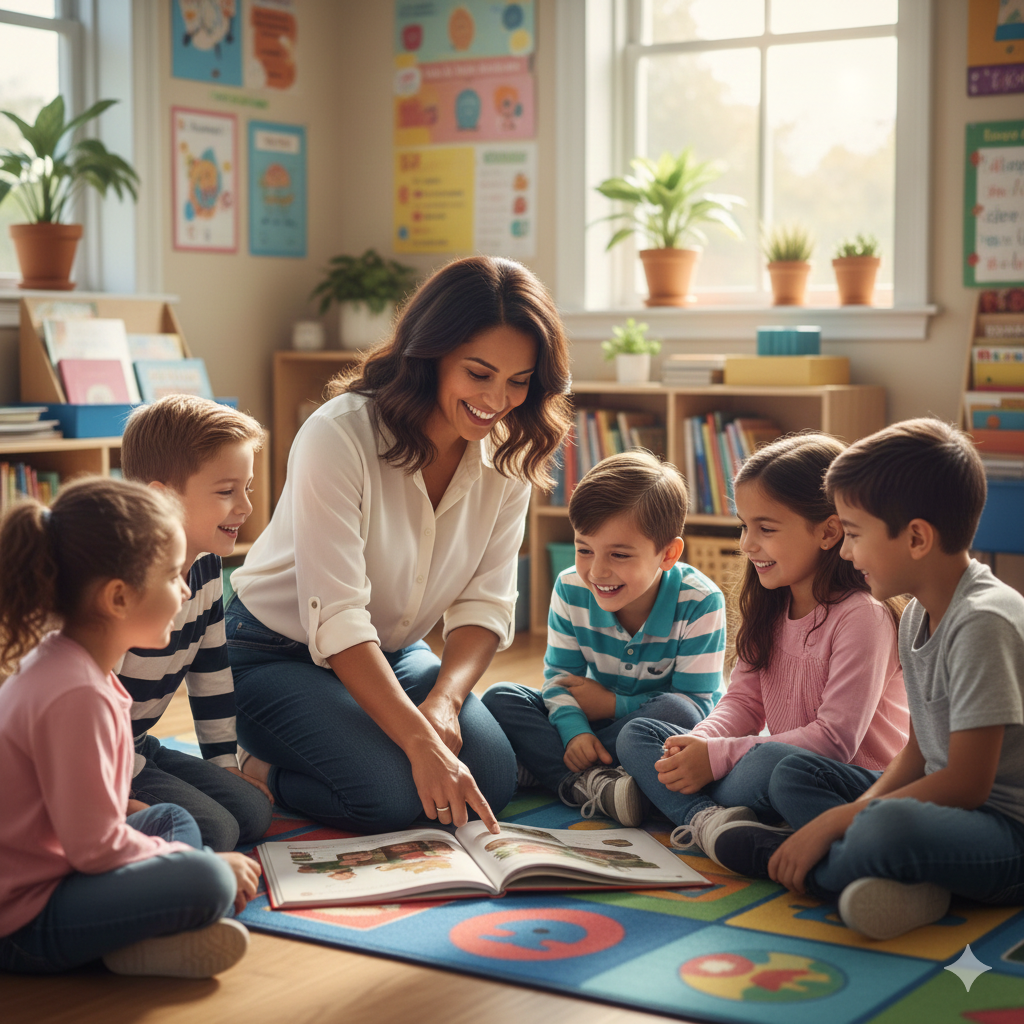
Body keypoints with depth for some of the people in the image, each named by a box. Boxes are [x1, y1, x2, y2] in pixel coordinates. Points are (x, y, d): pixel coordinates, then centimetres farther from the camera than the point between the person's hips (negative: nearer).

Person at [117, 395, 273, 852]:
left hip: (137, 747, 9)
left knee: (252, 812, 0)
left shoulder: (205, 565, 2)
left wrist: (225, 764, 13)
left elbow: (212, 673, 13)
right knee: (212, 831, -20)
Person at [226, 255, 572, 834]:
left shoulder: (508, 460, -6)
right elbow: (336, 620, -30)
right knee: (387, 795, -28)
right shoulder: (339, 435, -26)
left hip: (395, 654, 6)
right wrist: (419, 741, -38)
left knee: (492, 779, -16)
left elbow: (486, 606, -7)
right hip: (278, 653, -6)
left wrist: (444, 701, -27)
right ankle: (249, 777, 3)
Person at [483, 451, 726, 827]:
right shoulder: (571, 589, -11)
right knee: (500, 698, -15)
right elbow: (560, 675, -7)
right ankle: (590, 783, -36)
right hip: (593, 722, 4)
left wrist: (613, 705, -21)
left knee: (675, 712, -38)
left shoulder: (699, 603, -22)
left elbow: (697, 704, -21)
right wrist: (574, 730, -28)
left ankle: (550, 768, -27)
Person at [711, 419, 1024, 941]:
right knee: (792, 775, 8)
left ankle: (772, 857, -11)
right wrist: (860, 809, -7)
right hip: (951, 805, 11)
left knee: (889, 830, -39)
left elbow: (967, 782, -23)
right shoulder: (918, 615, 10)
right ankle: (894, 881, -16)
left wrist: (835, 822, -18)